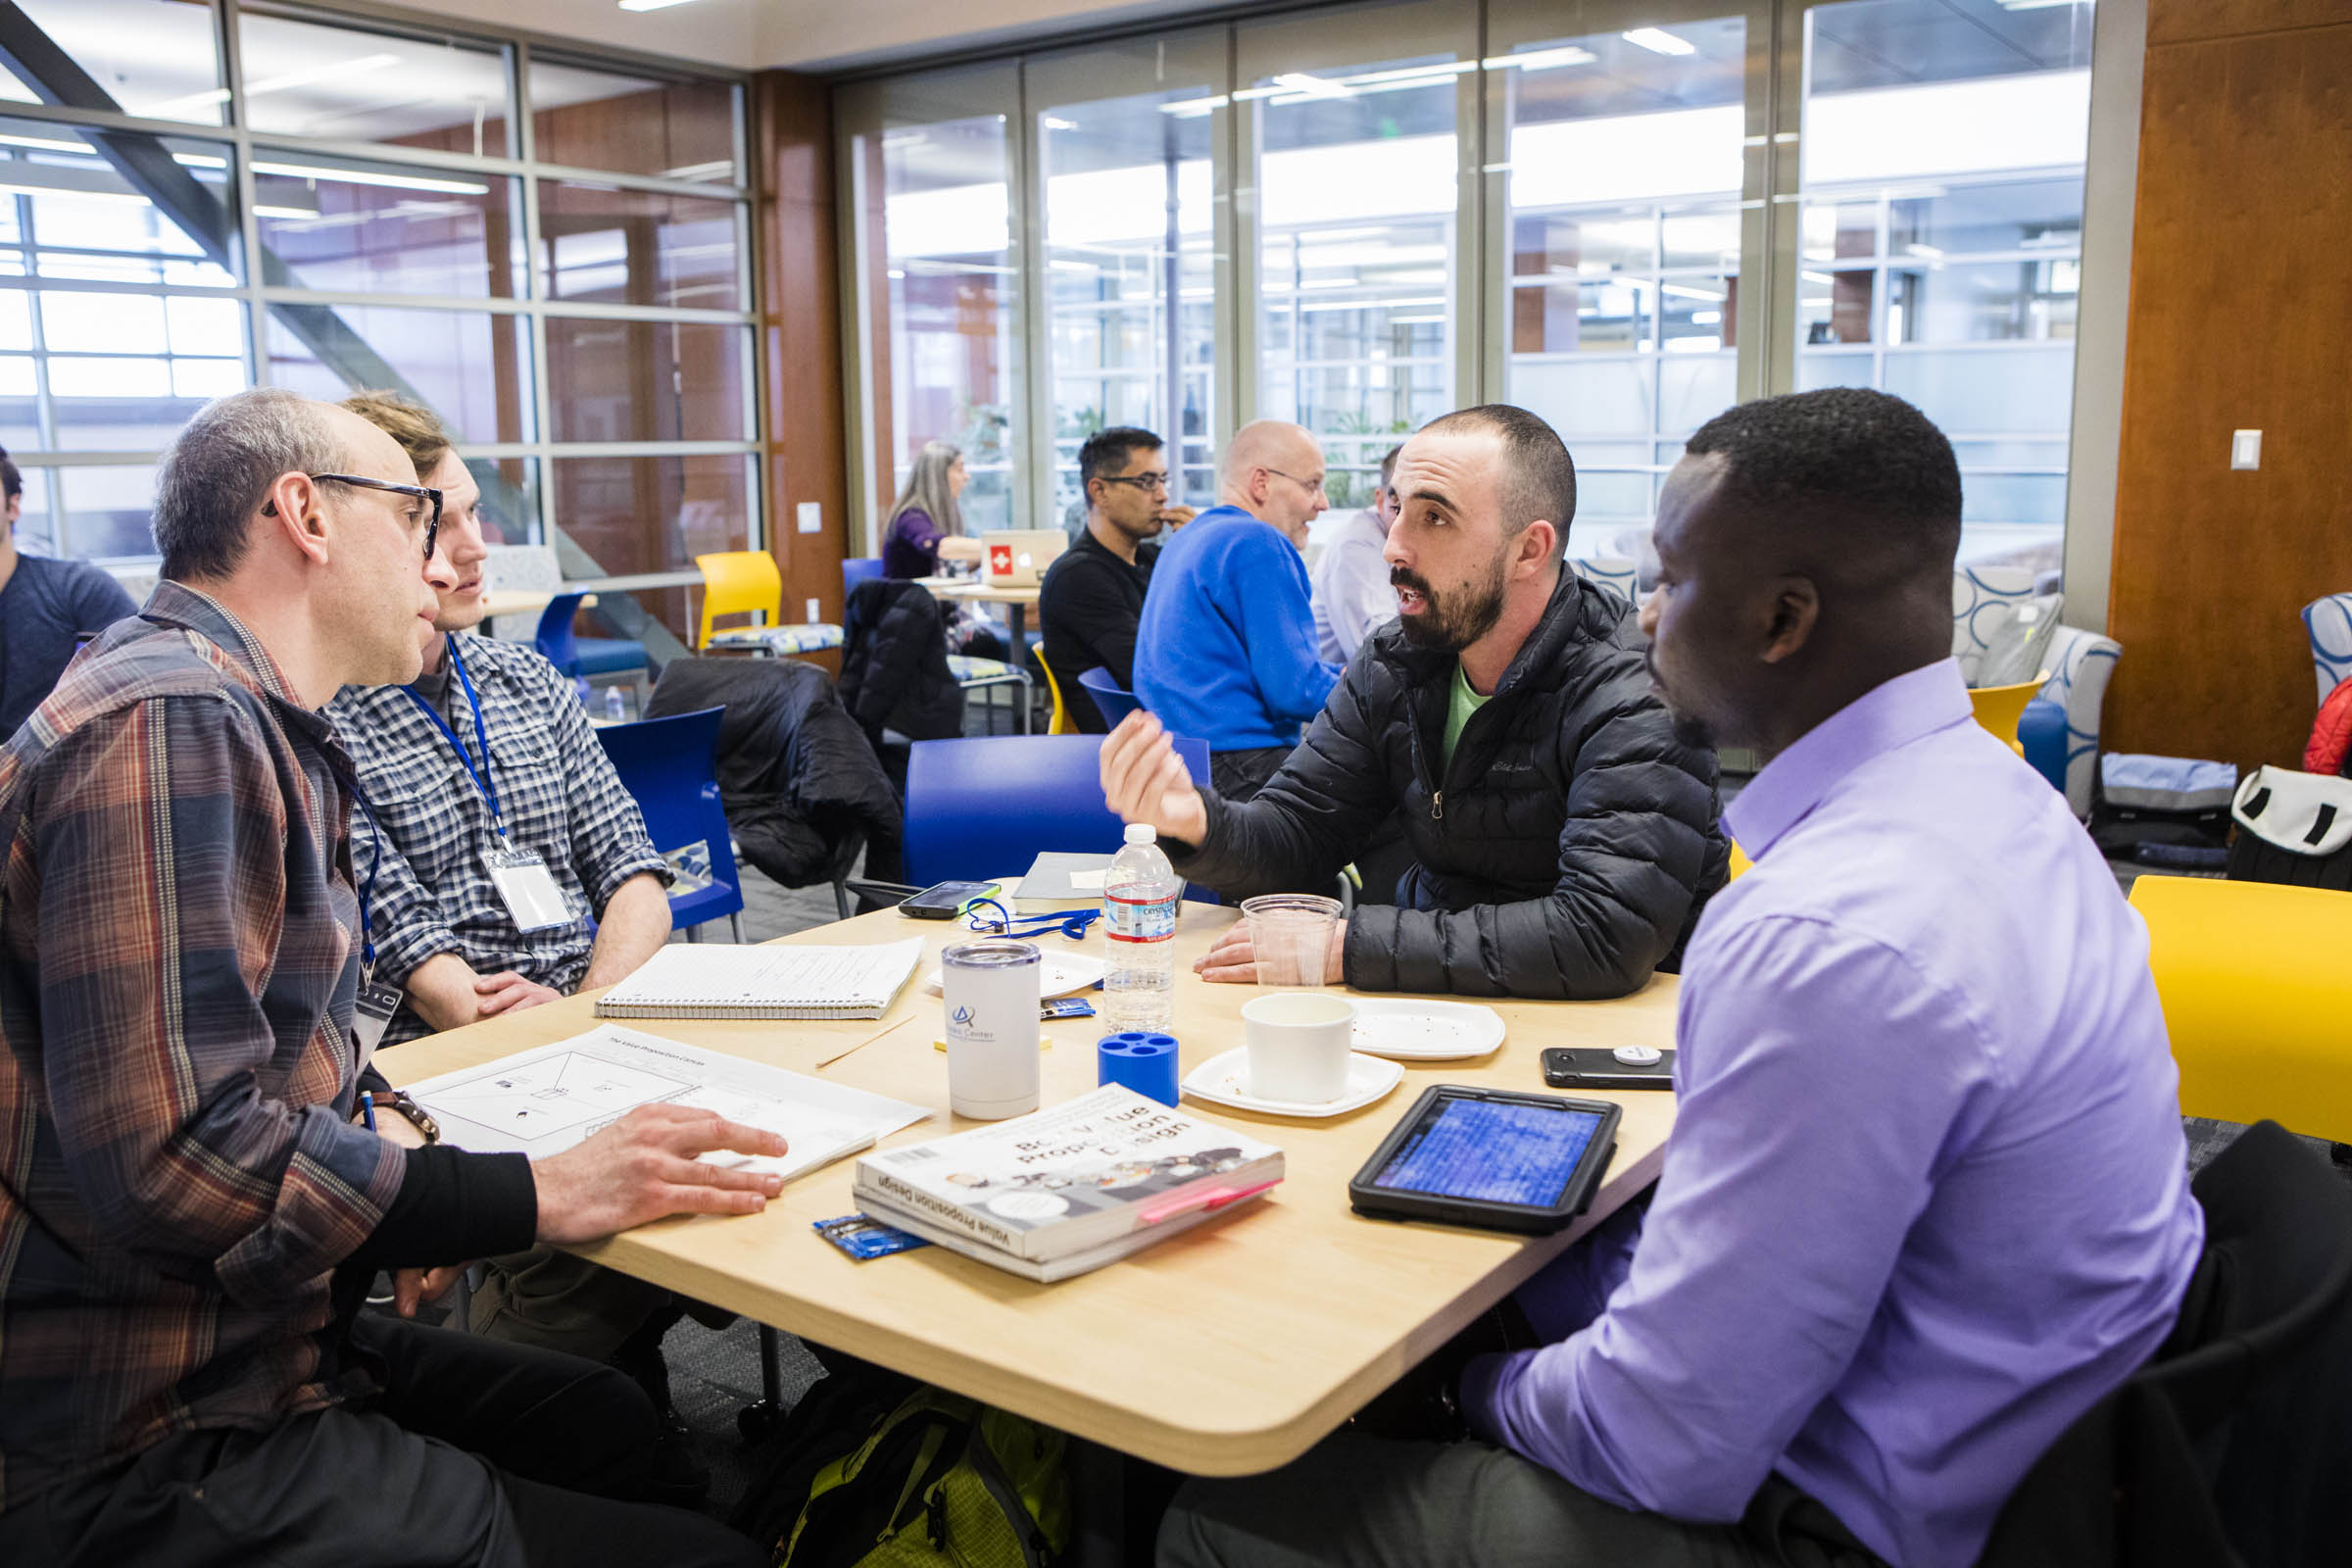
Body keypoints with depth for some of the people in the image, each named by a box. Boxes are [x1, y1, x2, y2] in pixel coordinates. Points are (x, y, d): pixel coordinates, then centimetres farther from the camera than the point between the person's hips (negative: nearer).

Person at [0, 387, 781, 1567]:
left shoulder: (246, 721, 13)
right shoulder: (169, 723, -21)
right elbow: (174, 1151, -29)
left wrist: (376, 1137, 1)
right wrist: (539, 1193, -24)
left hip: (265, 1349, 11)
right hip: (162, 1453, -10)